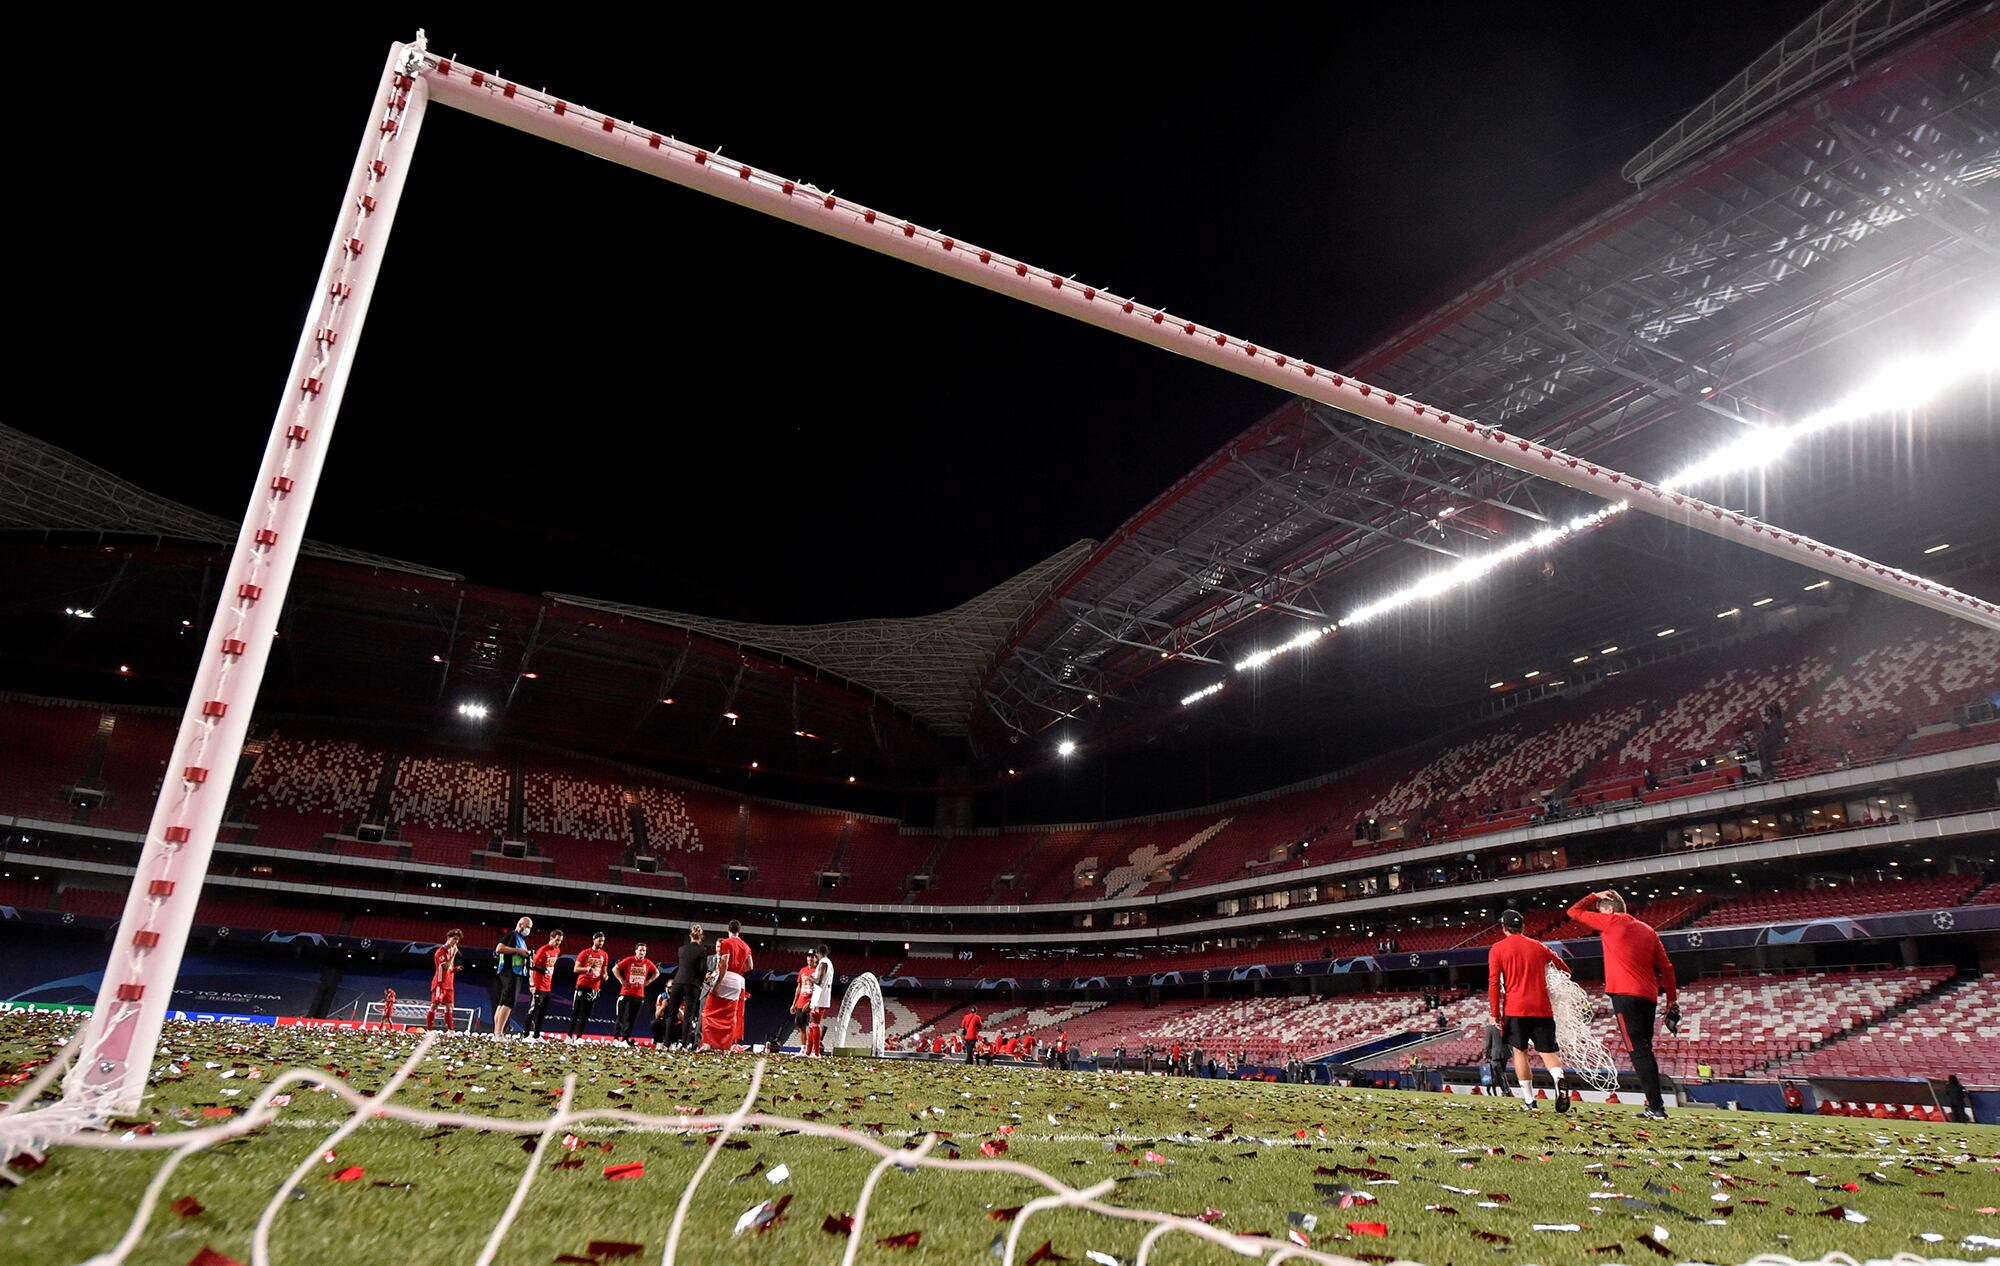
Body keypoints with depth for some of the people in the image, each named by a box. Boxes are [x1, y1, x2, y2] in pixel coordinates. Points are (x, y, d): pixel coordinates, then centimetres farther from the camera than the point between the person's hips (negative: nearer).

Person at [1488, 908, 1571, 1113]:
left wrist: (1495, 1014, -2)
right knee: (1548, 1052, 5)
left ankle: (1529, 1100, 5)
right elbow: (1563, 968, 23)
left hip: (1516, 1009, -2)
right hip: (1542, 1008, 2)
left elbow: (1494, 983, -3)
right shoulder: (1537, 946, 14)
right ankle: (1559, 1079, -25)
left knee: (1520, 1051, 10)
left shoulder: (1497, 949, 4)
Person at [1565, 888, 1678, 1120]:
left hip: (1625, 994, -7)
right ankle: (1654, 1104, 11)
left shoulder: (1612, 922, 0)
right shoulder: (1648, 930, 18)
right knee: (1644, 1051, 13)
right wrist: (1672, 1000, 18)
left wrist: (1594, 896, 18)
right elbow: (1666, 967, 16)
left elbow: (1574, 912, 8)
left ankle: (1656, 1107, -15)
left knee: (1638, 1051, -9)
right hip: (1648, 997, 7)